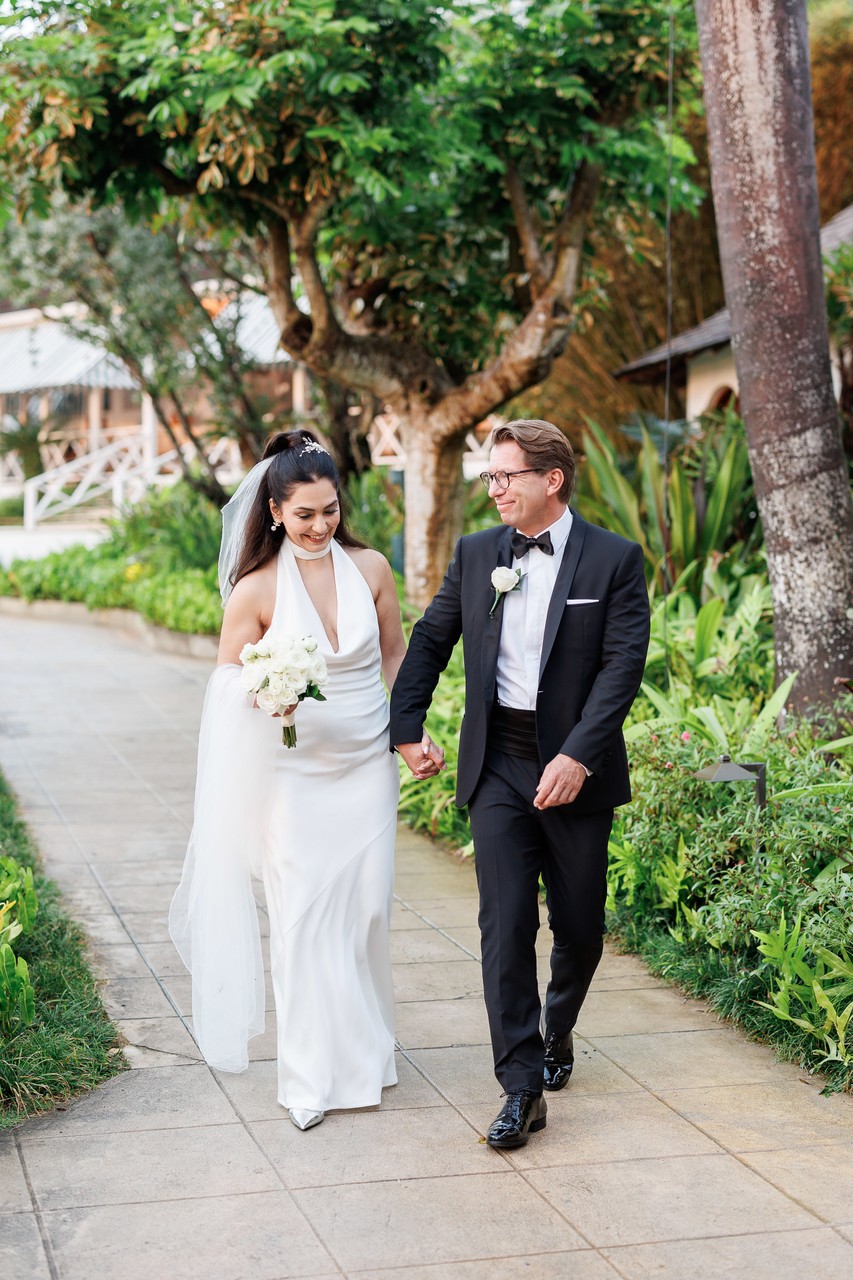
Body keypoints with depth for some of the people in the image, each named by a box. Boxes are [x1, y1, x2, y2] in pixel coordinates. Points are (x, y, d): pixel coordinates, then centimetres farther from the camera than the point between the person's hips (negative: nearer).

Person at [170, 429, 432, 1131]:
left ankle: (364, 1049, 30)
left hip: (367, 765, 3)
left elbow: (396, 652, 12)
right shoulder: (256, 589, -9)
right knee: (304, 917, -2)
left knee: (365, 908, 9)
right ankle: (317, 1073, 11)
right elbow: (228, 684, -2)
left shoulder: (370, 567, -1)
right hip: (293, 774, -2)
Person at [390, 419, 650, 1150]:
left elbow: (623, 665, -11)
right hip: (498, 766, 2)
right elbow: (430, 640, 14)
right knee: (505, 924, -5)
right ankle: (522, 1086, -1)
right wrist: (407, 727, 7)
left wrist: (578, 756, -19)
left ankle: (558, 1031, 38)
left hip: (576, 768, -2)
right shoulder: (475, 555, 6)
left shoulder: (614, 560, -5)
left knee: (579, 925, 10)